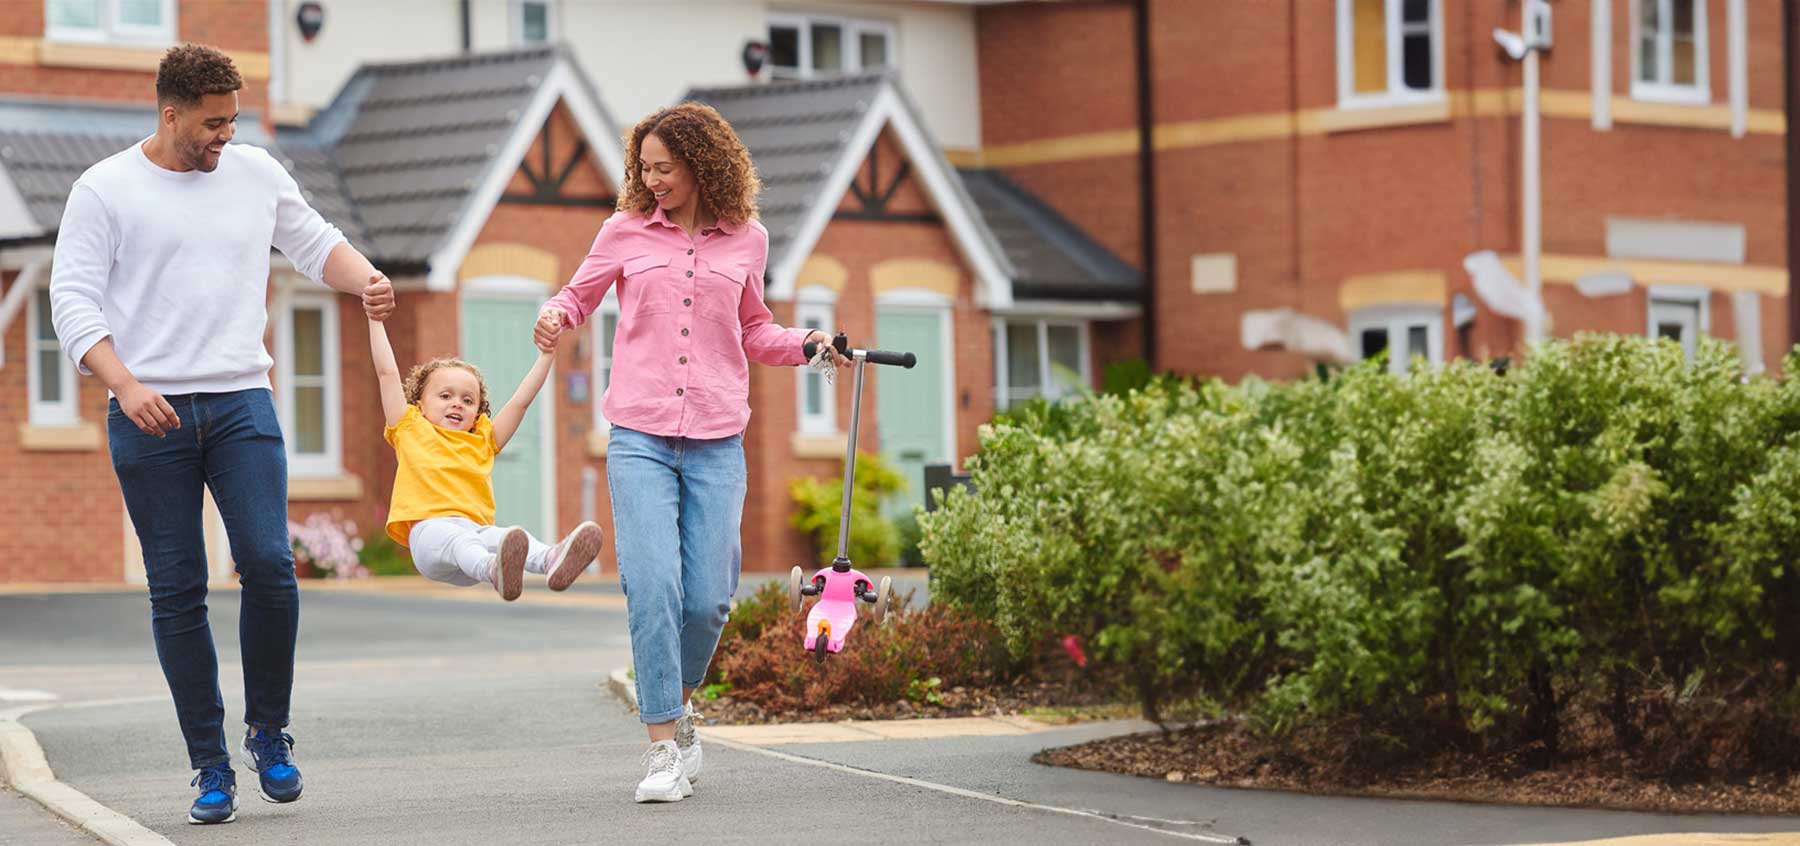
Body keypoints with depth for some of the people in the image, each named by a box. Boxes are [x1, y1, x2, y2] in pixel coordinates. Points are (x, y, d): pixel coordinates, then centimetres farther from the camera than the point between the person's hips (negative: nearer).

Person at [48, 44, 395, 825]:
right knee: (177, 590, 0)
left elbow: (315, 244, 22)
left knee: (269, 566, -12)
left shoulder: (257, 173, 11)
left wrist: (366, 280, -1)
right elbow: (73, 300, -3)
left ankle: (269, 733, 8)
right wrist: (126, 384, -17)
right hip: (150, 416, -2)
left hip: (241, 401, 2)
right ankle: (209, 765, 8)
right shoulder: (104, 190, 1)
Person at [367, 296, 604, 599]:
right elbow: (387, 373, 21)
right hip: (430, 531, -3)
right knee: (458, 540, -39)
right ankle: (494, 569, -74)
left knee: (497, 537, -34)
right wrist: (376, 320, 23)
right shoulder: (411, 430, 23)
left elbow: (520, 402, 29)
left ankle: (552, 560, -67)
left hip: (476, 530, 3)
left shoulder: (482, 442, 32)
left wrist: (547, 355, 24)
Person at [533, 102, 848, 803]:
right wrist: (555, 314, -2)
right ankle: (665, 747, -8)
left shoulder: (746, 240, 10)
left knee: (707, 598, -3)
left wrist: (806, 344, 5)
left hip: (716, 443, 1)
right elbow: (580, 296, 21)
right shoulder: (625, 232, 7)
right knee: (652, 587, -14)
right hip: (640, 437, -1)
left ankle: (677, 703, 26)